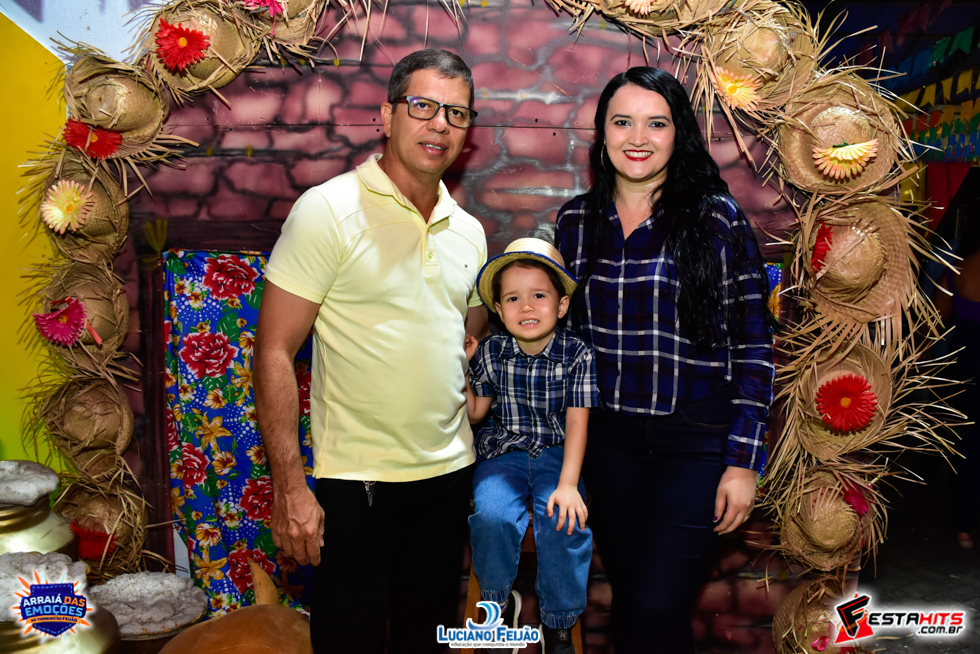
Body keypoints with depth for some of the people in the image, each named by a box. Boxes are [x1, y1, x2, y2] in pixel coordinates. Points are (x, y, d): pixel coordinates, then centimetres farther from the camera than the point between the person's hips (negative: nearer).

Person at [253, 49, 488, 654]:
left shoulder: (468, 231, 8)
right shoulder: (329, 210, -10)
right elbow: (275, 353, -12)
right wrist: (289, 486, -17)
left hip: (451, 474, 6)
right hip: (357, 482, -5)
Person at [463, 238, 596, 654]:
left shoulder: (576, 354, -6)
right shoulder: (491, 352, 1)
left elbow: (577, 421, -10)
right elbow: (474, 412, 10)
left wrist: (568, 483, -19)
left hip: (556, 452, -1)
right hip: (503, 451, 2)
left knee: (563, 521, -28)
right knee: (492, 515, -26)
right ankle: (499, 600, 5)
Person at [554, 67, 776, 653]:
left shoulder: (717, 219, -7)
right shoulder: (576, 221, 4)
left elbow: (754, 346, -6)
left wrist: (743, 460, -9)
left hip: (696, 442, -4)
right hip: (607, 437, 4)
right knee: (625, 600, 15)